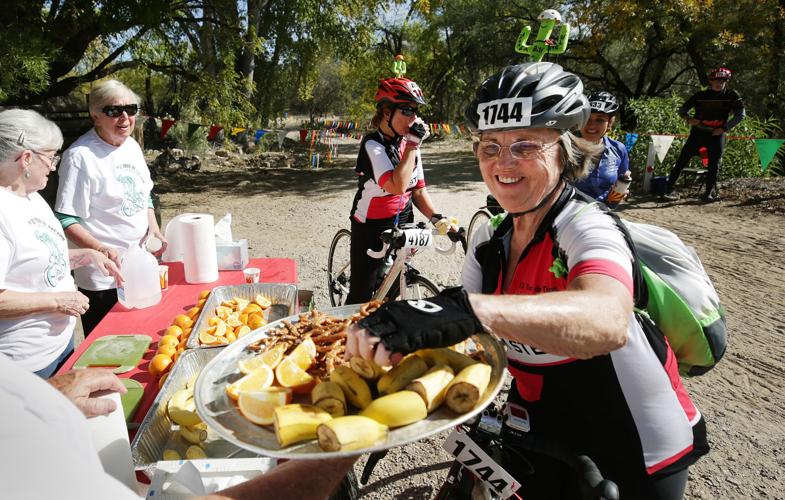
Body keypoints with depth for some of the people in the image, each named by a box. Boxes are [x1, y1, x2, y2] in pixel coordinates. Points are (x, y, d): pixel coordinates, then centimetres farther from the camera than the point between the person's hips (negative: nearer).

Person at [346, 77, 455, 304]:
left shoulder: (409, 144, 2)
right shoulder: (373, 144, -18)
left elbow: (418, 189, 5)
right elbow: (397, 186, -32)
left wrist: (436, 217, -10)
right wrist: (413, 145, -26)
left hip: (402, 225, 6)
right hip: (371, 228, -6)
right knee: (362, 295, 2)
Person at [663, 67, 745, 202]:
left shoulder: (731, 95, 2)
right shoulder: (700, 95, 3)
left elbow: (740, 114, -1)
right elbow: (682, 110, 7)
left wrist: (724, 128, -12)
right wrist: (688, 118, -15)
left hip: (717, 135, 0)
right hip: (698, 132, 0)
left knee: (714, 165, -1)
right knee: (682, 160, -8)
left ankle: (708, 193, 9)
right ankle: (671, 189, -4)